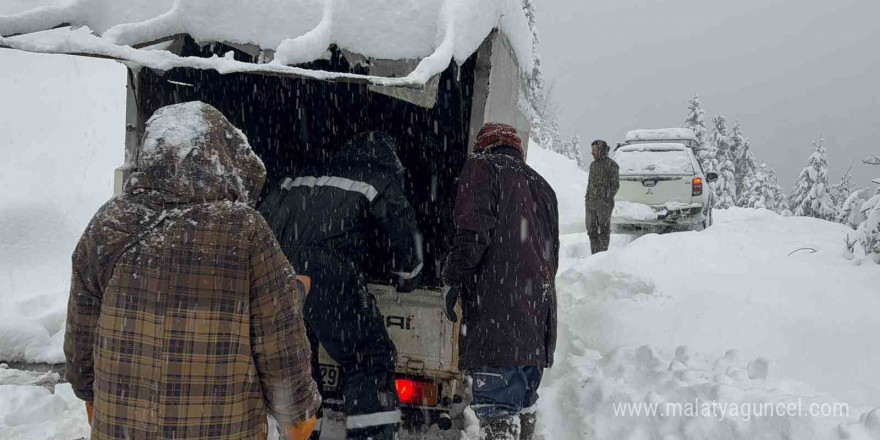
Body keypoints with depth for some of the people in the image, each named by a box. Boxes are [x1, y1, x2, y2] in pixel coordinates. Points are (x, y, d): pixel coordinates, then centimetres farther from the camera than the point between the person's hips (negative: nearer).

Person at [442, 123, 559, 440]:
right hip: (539, 312, 8)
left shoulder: (482, 167, 4)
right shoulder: (541, 185, 26)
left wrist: (455, 277, -10)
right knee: (524, 402, 19)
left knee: (498, 407, -11)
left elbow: (474, 228, -14)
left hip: (496, 313, -8)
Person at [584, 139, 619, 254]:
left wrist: (608, 199, -15)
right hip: (591, 201, 7)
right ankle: (594, 254, 13)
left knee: (604, 229, -4)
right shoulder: (593, 164, 17)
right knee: (591, 229, 7)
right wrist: (587, 197, 12)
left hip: (603, 202, -7)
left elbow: (615, 184, -7)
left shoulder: (612, 164, -4)